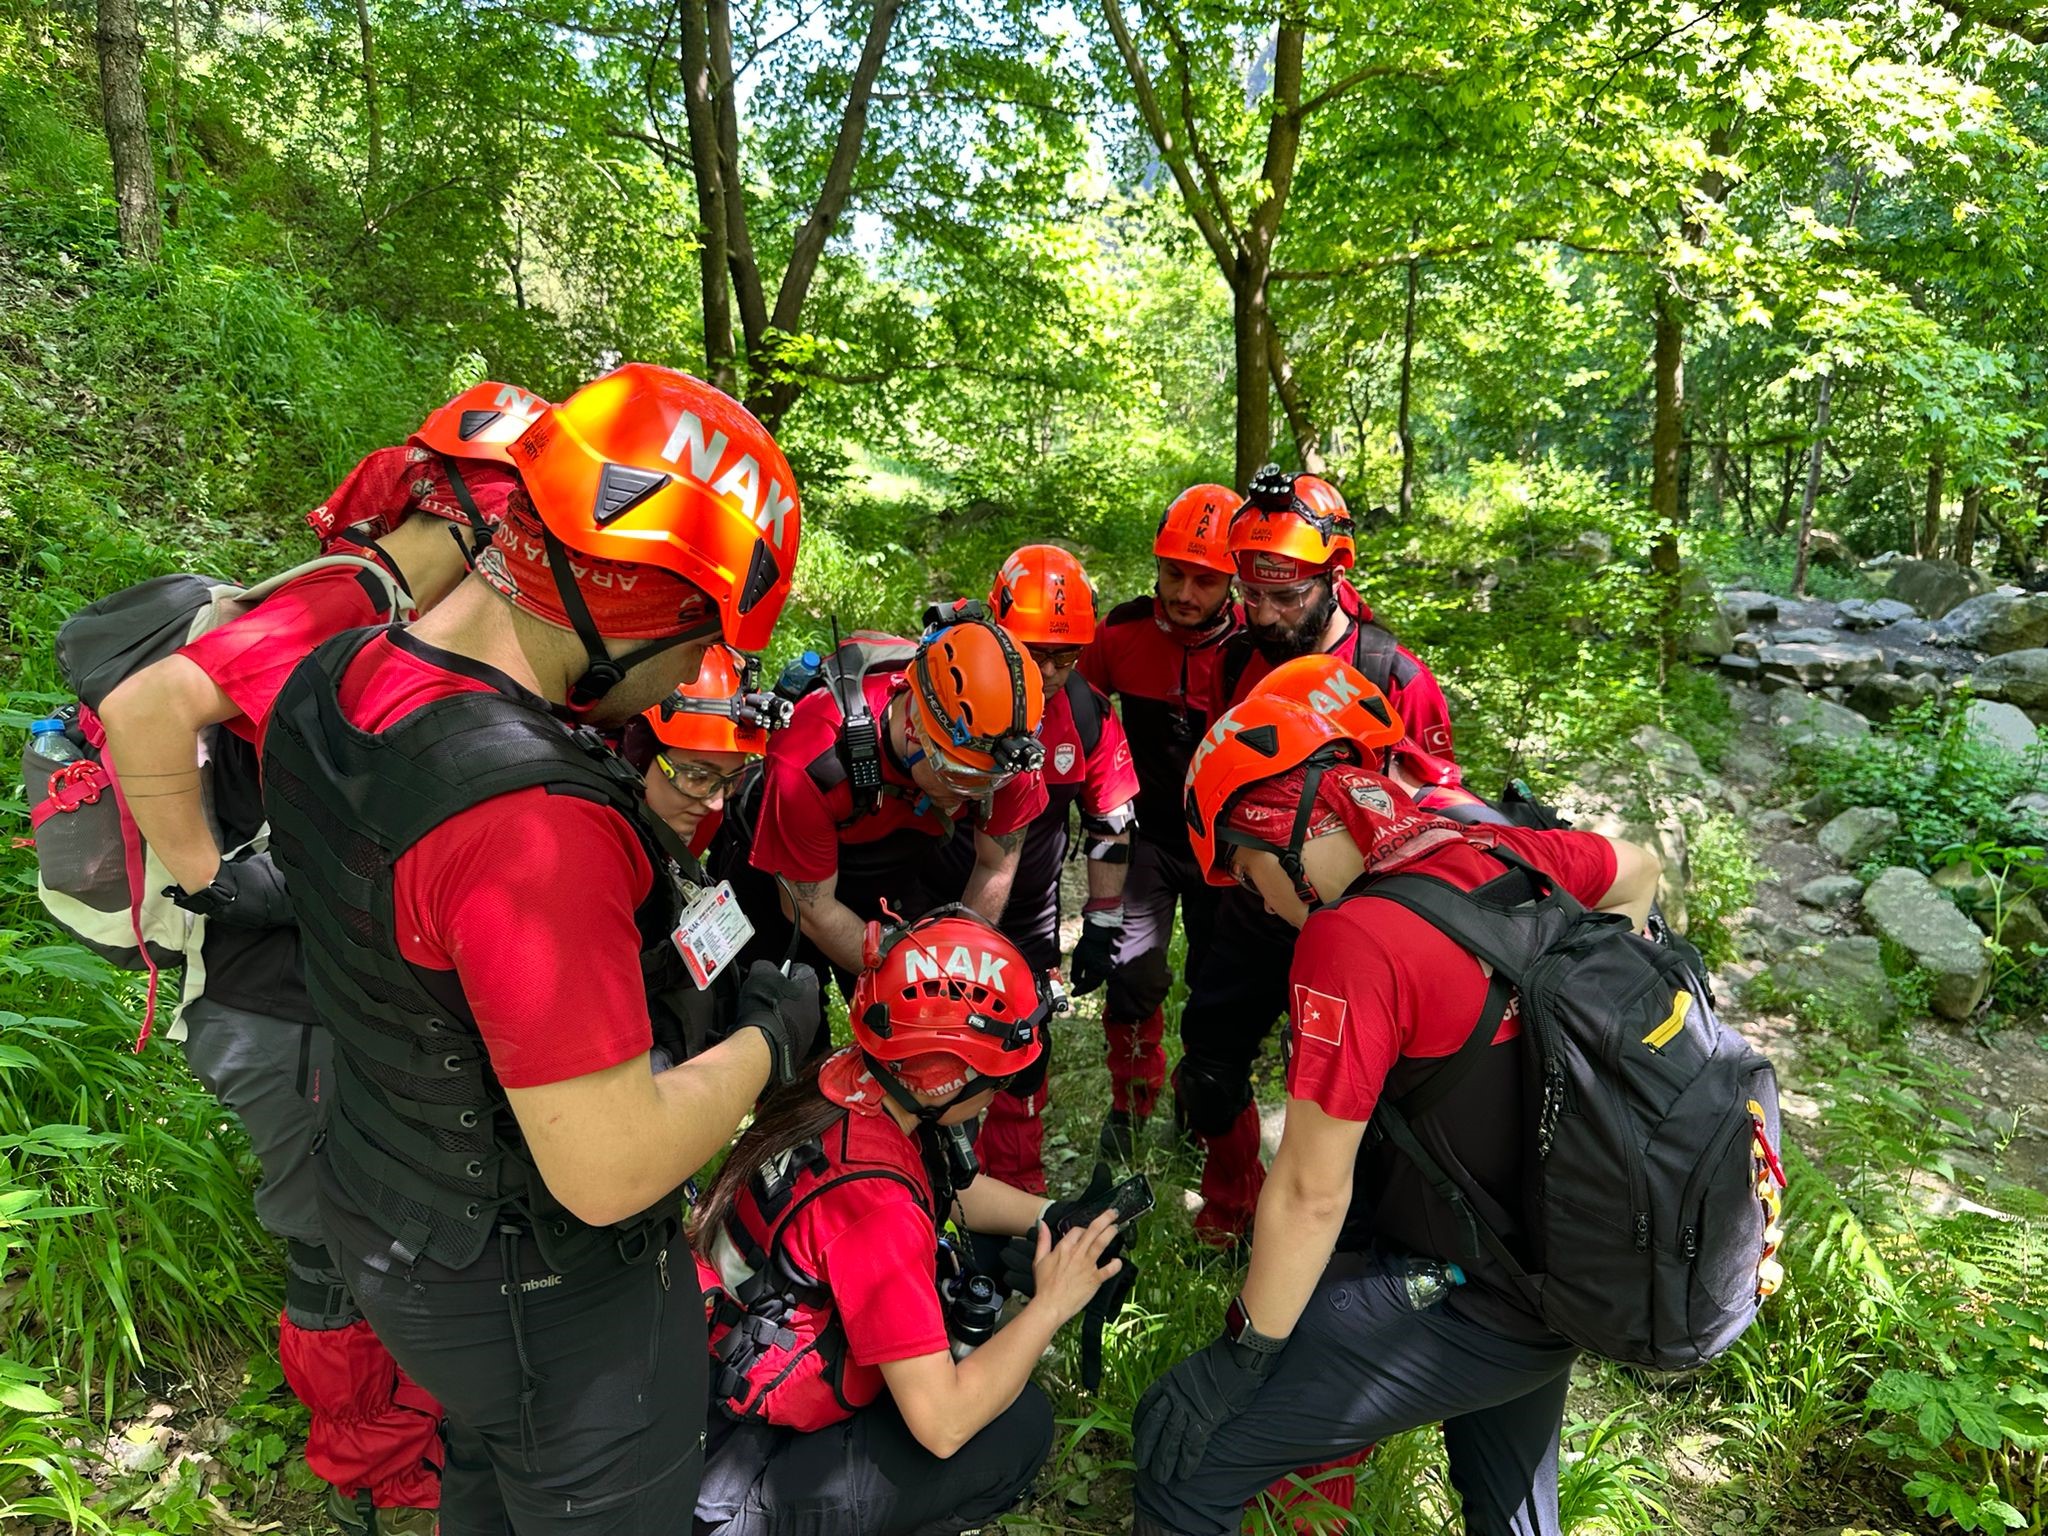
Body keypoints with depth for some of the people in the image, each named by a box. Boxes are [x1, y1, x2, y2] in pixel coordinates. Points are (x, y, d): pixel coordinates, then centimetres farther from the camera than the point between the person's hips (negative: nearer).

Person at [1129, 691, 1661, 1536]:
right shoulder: (1501, 855, -5)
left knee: (1182, 1448, -2)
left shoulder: (1351, 939, -28)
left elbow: (1312, 1191, -23)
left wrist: (1242, 1353, -10)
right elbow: (1636, 869, 18)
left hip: (1476, 1307, -8)